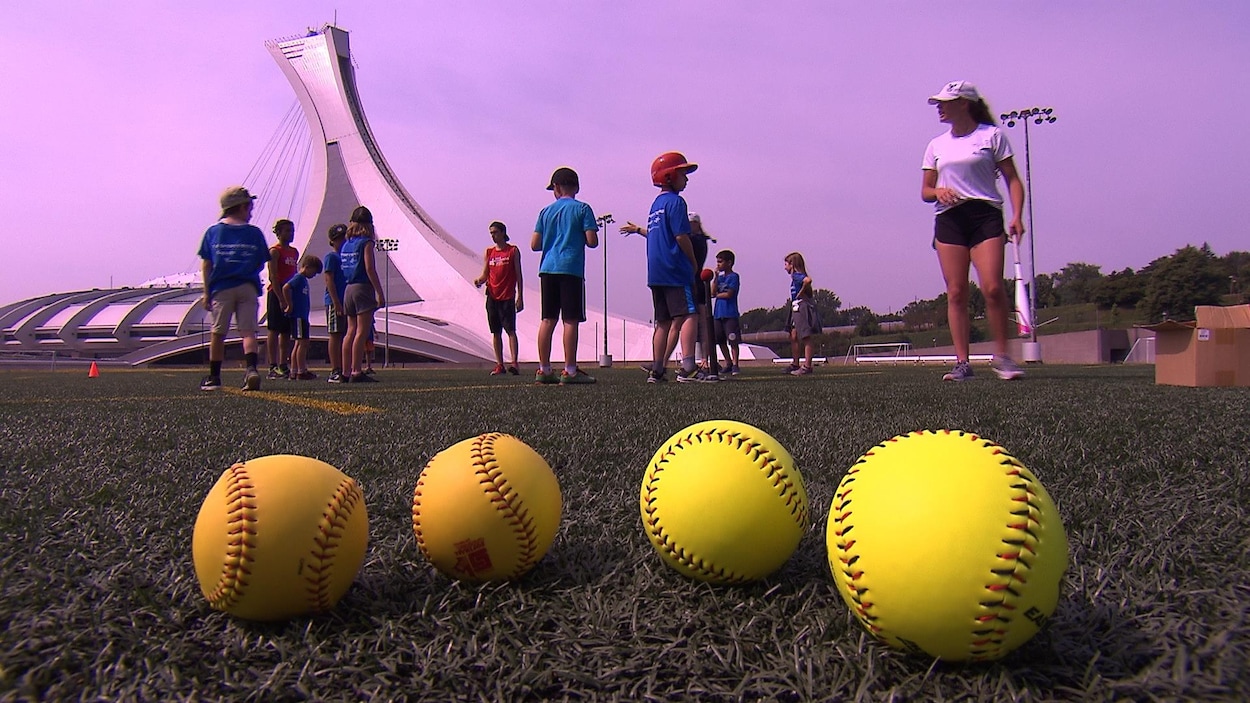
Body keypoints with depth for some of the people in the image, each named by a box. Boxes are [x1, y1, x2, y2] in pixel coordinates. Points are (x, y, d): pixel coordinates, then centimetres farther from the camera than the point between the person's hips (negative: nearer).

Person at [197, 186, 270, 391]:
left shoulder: (213, 232, 6)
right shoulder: (254, 233, 3)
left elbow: (205, 266, 5)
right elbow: (261, 264, 6)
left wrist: (206, 292, 8)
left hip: (221, 288, 1)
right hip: (248, 288, -1)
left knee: (218, 333, 9)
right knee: (248, 331, -1)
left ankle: (214, 377, 15)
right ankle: (251, 369, -22)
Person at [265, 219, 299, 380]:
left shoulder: (294, 252, 17)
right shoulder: (274, 251, -6)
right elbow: (273, 277, -13)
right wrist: (281, 298, -19)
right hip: (276, 294, -7)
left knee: (287, 332, 7)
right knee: (274, 331, -6)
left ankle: (284, 366, 10)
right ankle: (273, 367, -6)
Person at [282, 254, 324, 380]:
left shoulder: (303, 279, 19)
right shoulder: (299, 277, -10)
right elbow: (285, 288, -24)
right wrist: (290, 305, -19)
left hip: (302, 316, 10)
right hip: (298, 316, -10)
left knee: (299, 344, 10)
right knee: (303, 342, -9)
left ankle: (294, 372, 13)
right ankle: (301, 372, -8)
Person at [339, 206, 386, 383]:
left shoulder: (346, 244, 13)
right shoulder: (366, 242, -7)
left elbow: (344, 269, 10)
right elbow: (370, 269, -14)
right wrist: (380, 292, -13)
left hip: (348, 289, 7)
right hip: (363, 288, -7)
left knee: (351, 331, 11)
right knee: (362, 331, -7)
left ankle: (346, 372, 12)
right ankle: (356, 372, -10)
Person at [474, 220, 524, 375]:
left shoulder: (513, 251, 1)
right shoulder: (488, 252, 12)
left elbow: (518, 275, 0)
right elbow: (485, 275, 12)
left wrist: (520, 297, -6)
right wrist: (479, 280, -12)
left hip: (508, 297, -4)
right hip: (492, 296, 5)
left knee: (510, 330, -10)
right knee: (496, 332, 6)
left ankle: (514, 363, -15)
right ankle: (499, 365, 10)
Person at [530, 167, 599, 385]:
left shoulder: (546, 211, 11)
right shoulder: (582, 209, 1)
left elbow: (534, 245, 8)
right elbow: (592, 241, -6)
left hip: (547, 269, 4)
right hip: (571, 269, -4)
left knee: (548, 319, 7)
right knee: (571, 320, -4)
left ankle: (543, 369, 10)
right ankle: (569, 371, -6)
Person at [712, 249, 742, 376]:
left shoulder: (734, 277, -4)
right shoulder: (720, 277, 16)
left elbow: (728, 294, -13)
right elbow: (713, 292, 4)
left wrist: (717, 295, 1)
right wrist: (716, 277, 0)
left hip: (730, 314, -7)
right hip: (718, 313, 7)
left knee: (733, 340, -8)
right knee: (720, 340, 10)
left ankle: (735, 364, -4)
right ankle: (728, 363, 20)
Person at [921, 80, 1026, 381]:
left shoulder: (992, 135, 6)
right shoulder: (937, 145, 16)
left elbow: (1013, 179, 4)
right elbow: (925, 190, 17)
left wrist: (1016, 215, -10)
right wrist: (937, 191, -7)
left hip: (985, 215, -3)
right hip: (948, 219, 3)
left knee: (993, 287, -15)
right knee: (956, 293, -3)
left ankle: (1001, 355, -1)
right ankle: (962, 362, 0)